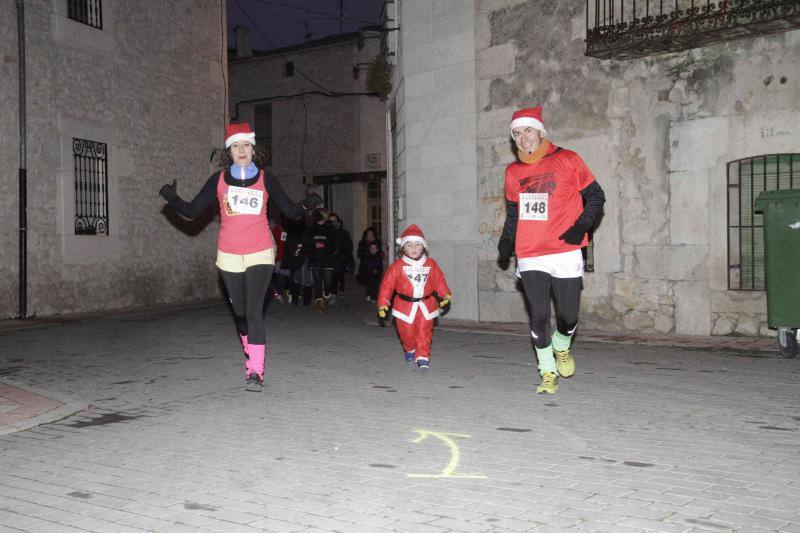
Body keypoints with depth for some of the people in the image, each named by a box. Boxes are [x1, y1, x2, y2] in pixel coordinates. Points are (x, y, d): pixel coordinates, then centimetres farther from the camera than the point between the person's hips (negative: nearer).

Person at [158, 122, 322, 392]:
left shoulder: (266, 179, 2)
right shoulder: (219, 180, 4)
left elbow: (289, 210, 4)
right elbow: (192, 211, 4)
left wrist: (307, 204, -15)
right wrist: (173, 199, -13)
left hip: (260, 255, -2)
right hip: (229, 256, 2)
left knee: (254, 310, -14)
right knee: (241, 312, 12)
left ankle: (255, 372, -14)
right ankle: (252, 358, 33)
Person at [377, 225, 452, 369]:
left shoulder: (431, 264, 2)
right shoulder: (397, 266, -6)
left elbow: (439, 280, 11)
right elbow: (387, 285, -5)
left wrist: (446, 295, 4)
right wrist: (383, 303, -9)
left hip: (425, 306, 1)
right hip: (405, 306, -1)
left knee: (424, 333, -3)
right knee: (407, 333, 9)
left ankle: (422, 357, 2)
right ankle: (410, 350, 37)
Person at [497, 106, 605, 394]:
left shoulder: (567, 160, 0)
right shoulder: (513, 172, 11)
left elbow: (596, 196, 5)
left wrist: (581, 226, -10)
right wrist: (506, 241, 7)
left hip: (565, 254, -2)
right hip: (530, 259, 2)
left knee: (568, 316, 3)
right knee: (539, 318, -2)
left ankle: (561, 347, 37)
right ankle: (548, 373, 13)